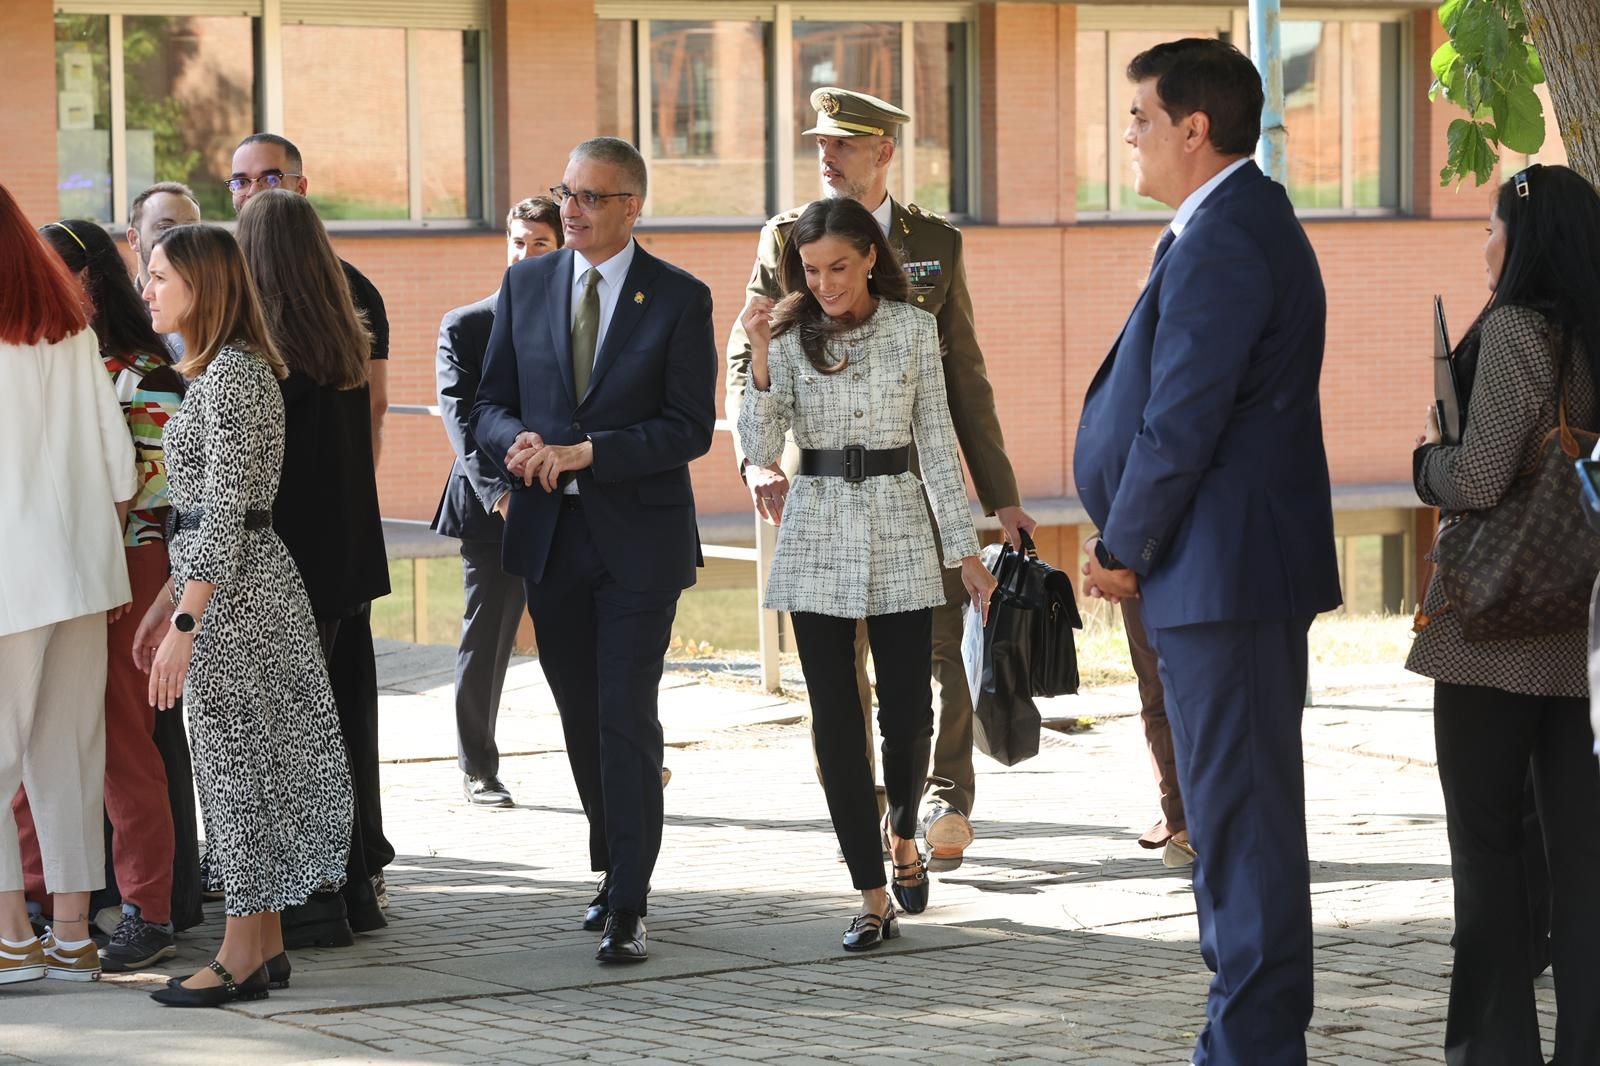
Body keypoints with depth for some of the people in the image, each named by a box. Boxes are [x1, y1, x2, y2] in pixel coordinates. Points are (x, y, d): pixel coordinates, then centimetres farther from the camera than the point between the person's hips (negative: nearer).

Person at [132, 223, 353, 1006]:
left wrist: (184, 624, -21)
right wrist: (165, 603, 19)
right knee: (247, 766, 12)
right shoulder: (218, 370, 15)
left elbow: (225, 514, -21)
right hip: (231, 584, 10)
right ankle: (265, 944, 17)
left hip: (234, 592, -10)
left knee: (238, 764, -4)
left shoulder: (233, 374, -16)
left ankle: (242, 957, 1)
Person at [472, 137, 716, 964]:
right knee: (581, 718, 12)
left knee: (626, 719, -7)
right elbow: (490, 402, 10)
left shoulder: (680, 299, -4)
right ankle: (615, 870, 27)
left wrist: (581, 452, -18)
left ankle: (628, 910, -5)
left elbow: (690, 428, -9)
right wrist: (518, 443, -13)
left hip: (639, 537, -4)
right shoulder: (525, 284, 8)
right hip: (549, 533, 4)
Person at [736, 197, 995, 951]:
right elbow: (760, 450, -7)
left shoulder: (913, 330, 1)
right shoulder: (790, 337, 0)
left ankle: (902, 833, 32)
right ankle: (873, 897, 4)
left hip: (898, 532, 0)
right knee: (836, 720, -2)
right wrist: (760, 360, -19)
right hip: (818, 535, 0)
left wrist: (965, 548, 1)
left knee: (908, 714, 0)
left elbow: (937, 443, 3)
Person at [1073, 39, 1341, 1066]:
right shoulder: (1248, 223, 15)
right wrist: (1128, 535, 12)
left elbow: (1183, 423, -20)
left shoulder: (1221, 243, -18)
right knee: (1234, 809, 15)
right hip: (1244, 564, 11)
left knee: (1241, 813, -6)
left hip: (1224, 569, -11)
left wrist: (1126, 548, -8)